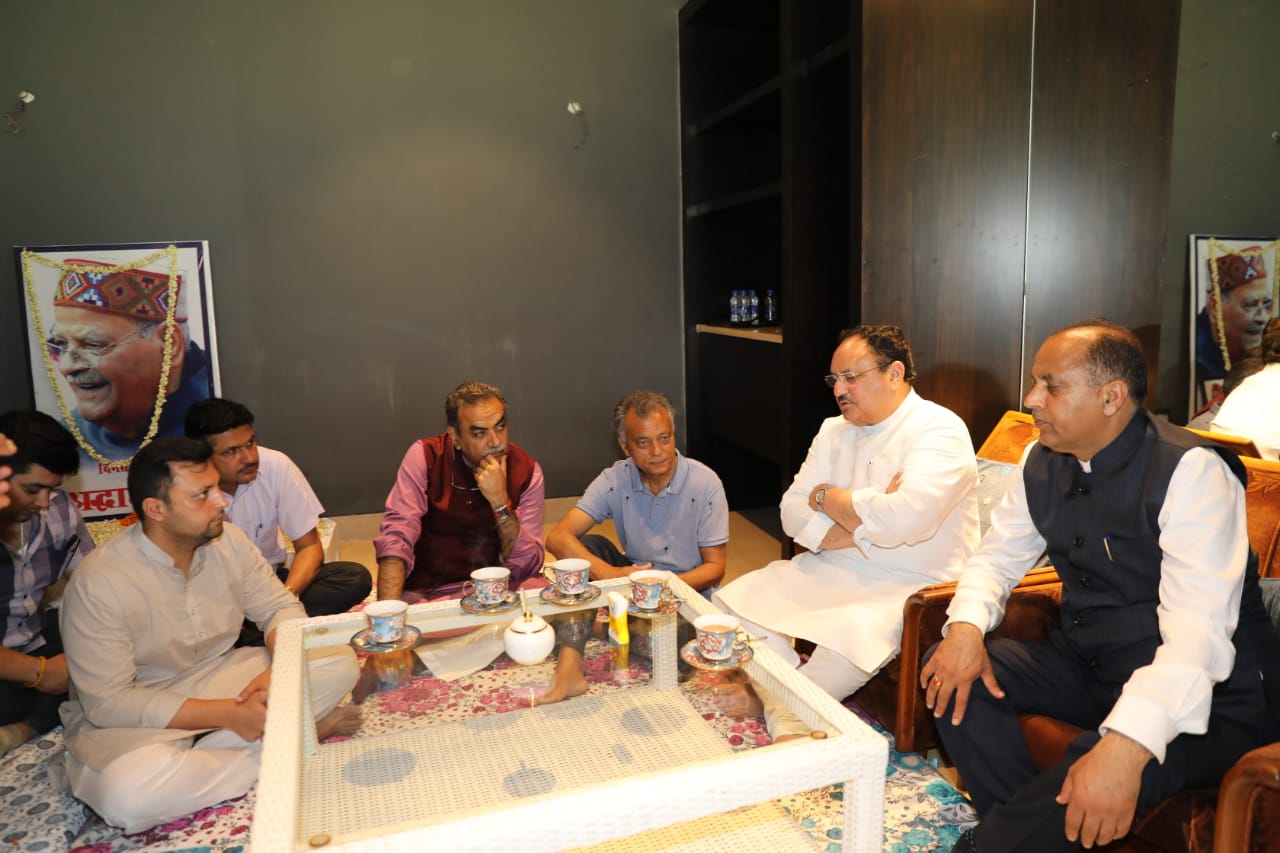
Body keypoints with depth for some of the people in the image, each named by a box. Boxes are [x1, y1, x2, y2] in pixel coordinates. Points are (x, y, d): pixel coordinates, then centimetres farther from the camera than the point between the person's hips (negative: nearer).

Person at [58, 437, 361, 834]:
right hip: (130, 719, -4)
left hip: (218, 676, 4)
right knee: (130, 793, -38)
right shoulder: (97, 584, -22)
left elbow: (281, 607, -1)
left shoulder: (228, 540, -8)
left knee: (341, 663, -13)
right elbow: (109, 703, -21)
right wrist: (230, 714, -26)